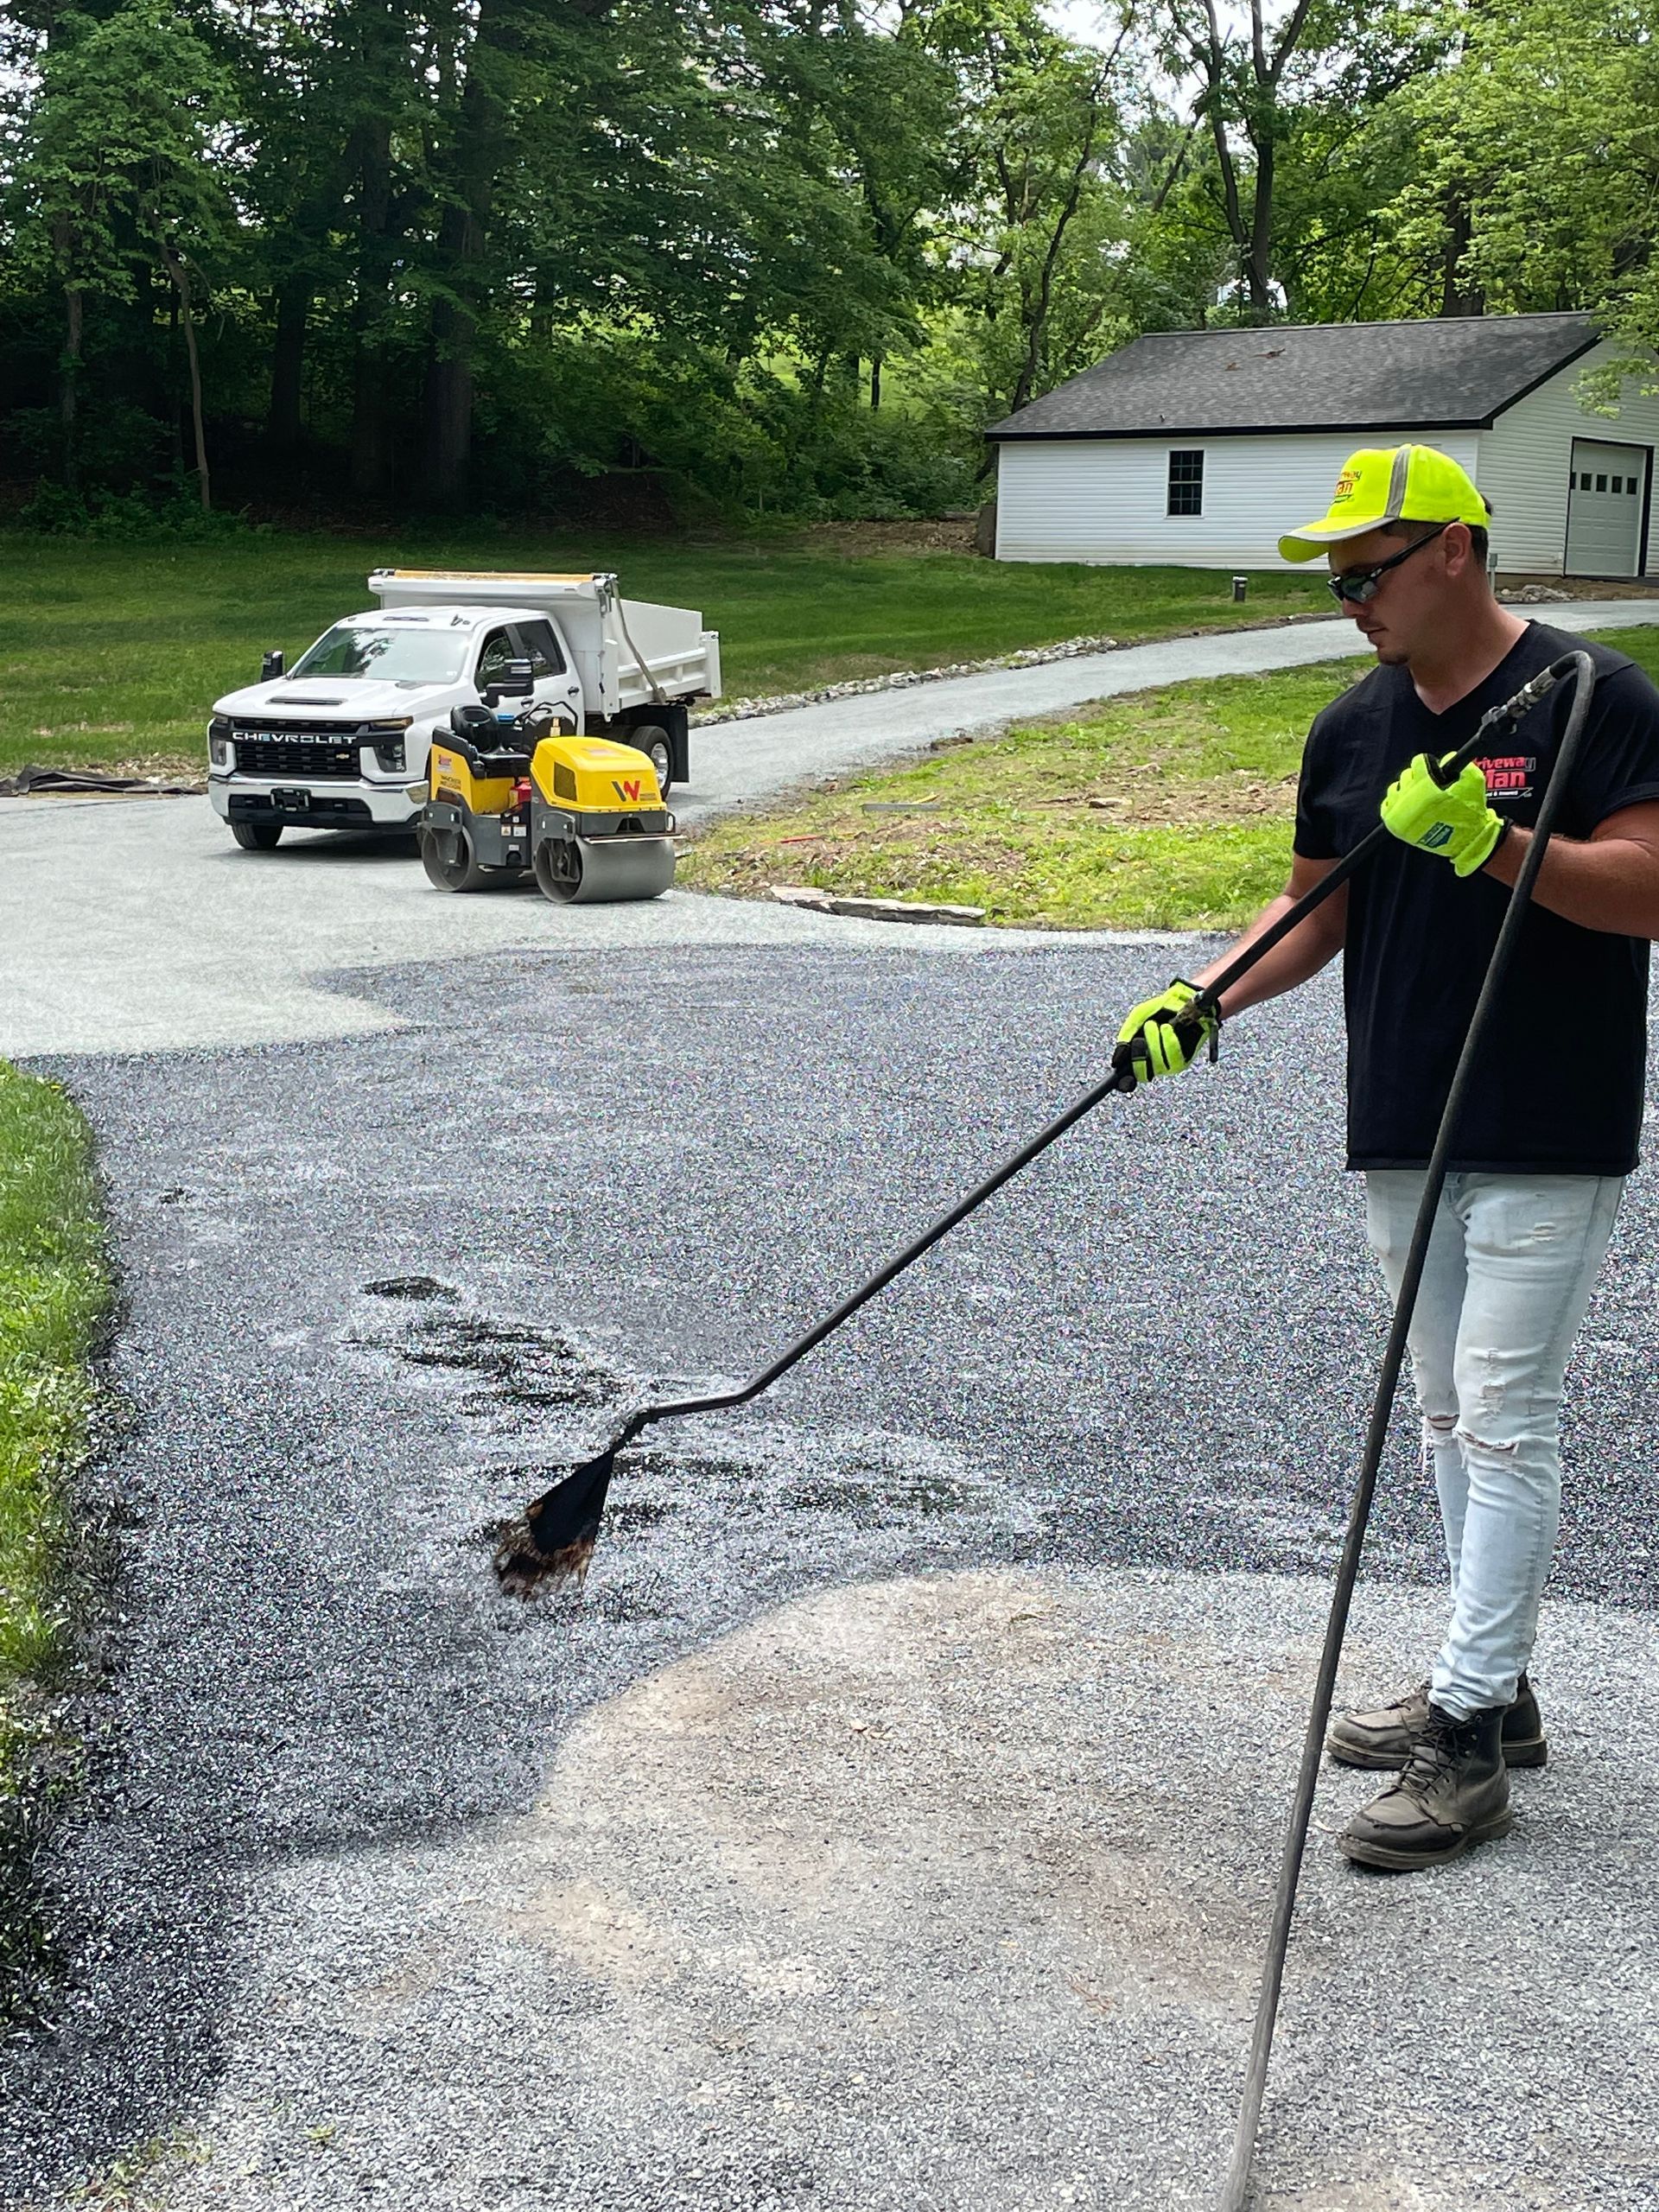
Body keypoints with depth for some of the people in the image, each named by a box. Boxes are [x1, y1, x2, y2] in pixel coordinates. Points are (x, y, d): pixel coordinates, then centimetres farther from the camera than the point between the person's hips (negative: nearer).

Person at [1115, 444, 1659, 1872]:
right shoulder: (1354, 730, 11)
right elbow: (1316, 909, 16)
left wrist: (1496, 844, -28)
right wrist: (1200, 1003, 1)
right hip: (1404, 1134, 7)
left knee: (1505, 1421, -7)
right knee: (1453, 1416, 14)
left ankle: (1470, 1744, -2)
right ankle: (1497, 1688, 26)